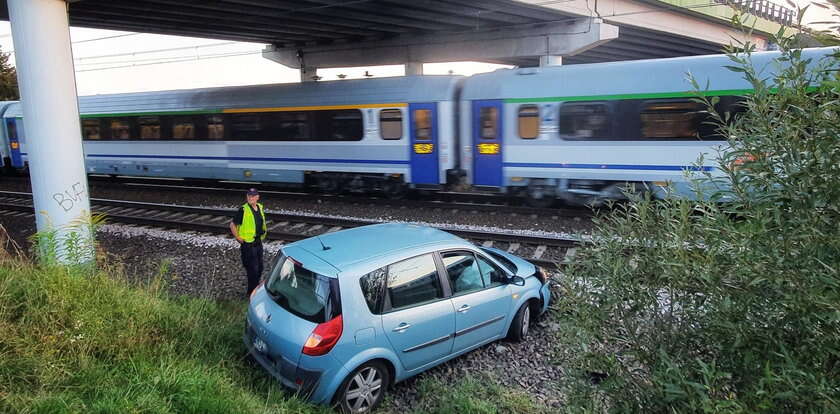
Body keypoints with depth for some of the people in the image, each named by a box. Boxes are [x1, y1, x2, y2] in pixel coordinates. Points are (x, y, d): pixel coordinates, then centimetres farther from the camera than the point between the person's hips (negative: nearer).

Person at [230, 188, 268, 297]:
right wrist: (238, 238, -11)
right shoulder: (243, 210, -16)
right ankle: (251, 292, 11)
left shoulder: (260, 208, 5)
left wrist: (264, 232, 14)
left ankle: (255, 288, 34)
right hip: (248, 244, -7)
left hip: (258, 243, 7)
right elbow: (233, 225, -12)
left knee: (259, 267, 16)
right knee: (252, 269, -2)